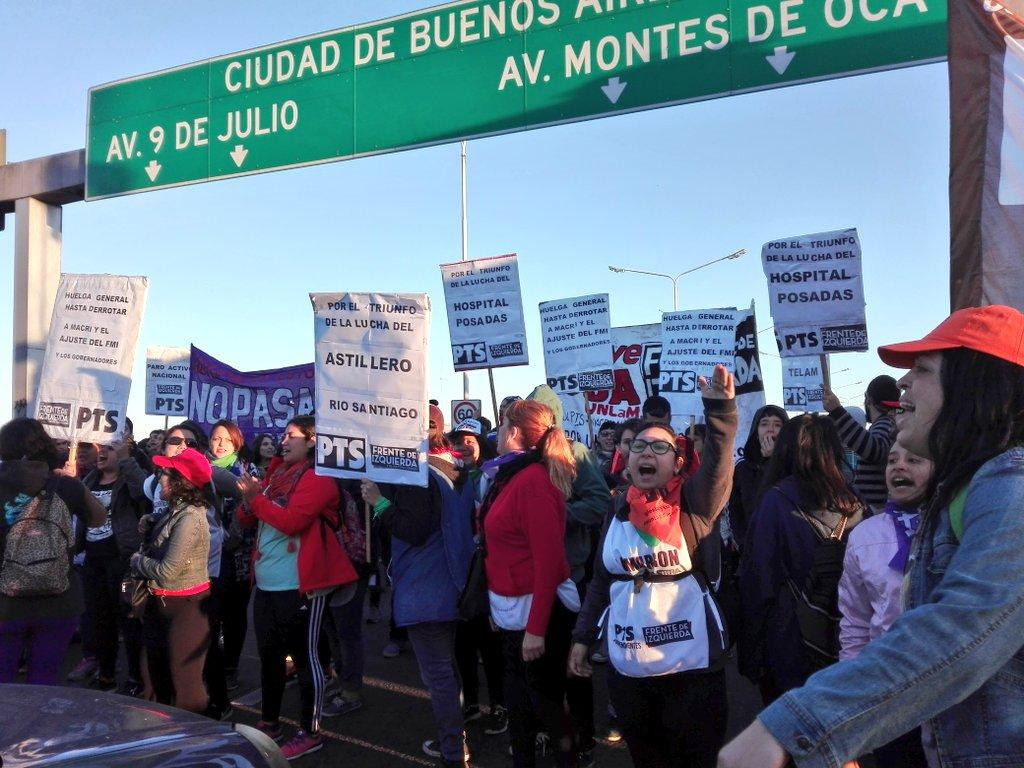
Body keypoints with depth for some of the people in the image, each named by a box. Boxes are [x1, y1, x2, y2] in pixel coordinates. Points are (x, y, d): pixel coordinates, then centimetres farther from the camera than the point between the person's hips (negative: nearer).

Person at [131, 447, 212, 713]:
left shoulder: (189, 518, -22)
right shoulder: (175, 511, 7)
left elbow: (167, 571, -22)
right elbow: (159, 549, 15)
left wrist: (137, 561, -5)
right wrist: (150, 527, -1)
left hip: (183, 608, -10)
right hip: (164, 604, 10)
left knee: (185, 682, -1)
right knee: (160, 679, 22)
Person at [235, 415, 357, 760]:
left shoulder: (319, 478, -12)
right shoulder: (277, 473, 14)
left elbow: (290, 521, -24)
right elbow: (245, 519, 15)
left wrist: (256, 497, -14)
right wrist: (248, 501, -7)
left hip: (299, 585, -9)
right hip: (267, 582, 9)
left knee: (304, 655, 0)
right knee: (268, 653, 18)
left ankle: (310, 732, 12)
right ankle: (269, 722, 33)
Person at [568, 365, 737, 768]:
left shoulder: (693, 503, -6)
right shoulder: (619, 509, 5)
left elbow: (719, 462, -26)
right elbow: (601, 579, 11)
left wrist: (720, 409, -41)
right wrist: (583, 636, 10)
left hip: (691, 665, -4)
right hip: (627, 667, 4)